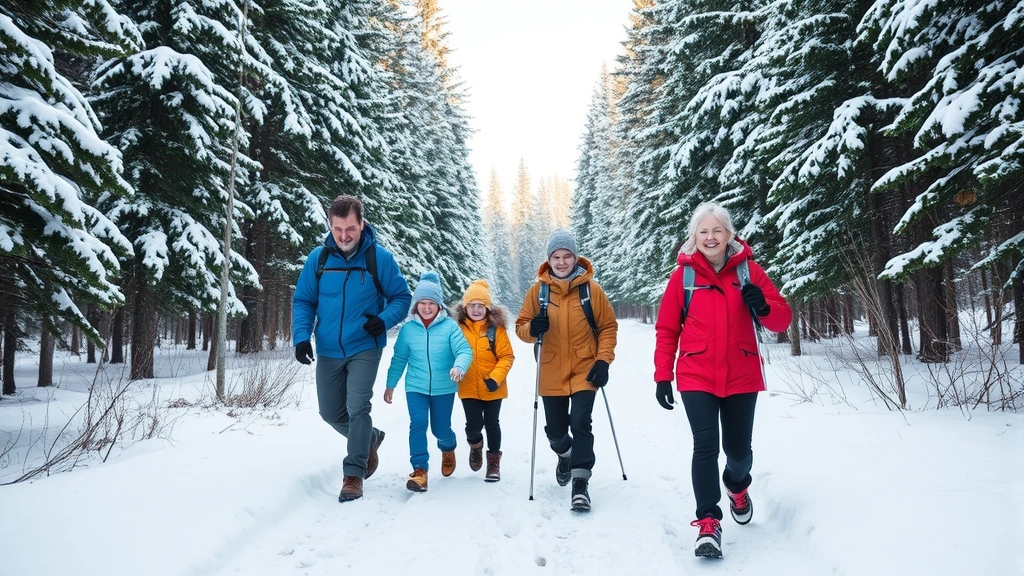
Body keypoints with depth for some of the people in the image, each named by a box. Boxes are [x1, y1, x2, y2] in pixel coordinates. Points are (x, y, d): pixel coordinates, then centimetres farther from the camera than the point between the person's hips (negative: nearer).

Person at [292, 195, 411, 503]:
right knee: (331, 413, 13)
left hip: (364, 348, -4)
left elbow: (401, 297, -1)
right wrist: (301, 336, -11)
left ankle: (354, 473, 2)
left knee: (357, 408, -13)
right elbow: (303, 301, 3)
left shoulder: (379, 257, -10)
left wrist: (384, 319, -20)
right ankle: (370, 439, 40)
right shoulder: (318, 258, -4)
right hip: (328, 351, 4)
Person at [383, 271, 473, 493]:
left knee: (441, 429, 10)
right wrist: (391, 384, 13)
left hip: (444, 388, -1)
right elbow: (399, 359, 8)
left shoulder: (449, 326, -9)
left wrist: (459, 366, -38)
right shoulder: (408, 329, -2)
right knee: (418, 425, -15)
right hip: (415, 387, 1)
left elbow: (464, 350, -17)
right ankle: (419, 470, -9)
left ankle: (448, 449, 45)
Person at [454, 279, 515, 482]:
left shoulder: (496, 328, -9)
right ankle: (475, 445, 31)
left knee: (492, 424, 11)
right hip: (468, 388, 1)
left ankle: (494, 460, 30)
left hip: (492, 388, 0)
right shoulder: (459, 328, -4)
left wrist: (495, 377, -18)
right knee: (473, 425, -4)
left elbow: (507, 356, -8)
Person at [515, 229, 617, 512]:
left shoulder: (591, 288, -6)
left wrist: (603, 360, -10)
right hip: (552, 374, 2)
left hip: (585, 370, -2)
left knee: (581, 424, -14)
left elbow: (608, 326, 1)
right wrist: (531, 329, -21)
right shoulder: (538, 289, -3)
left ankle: (580, 482, -2)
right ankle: (565, 455, 45)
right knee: (555, 431, 12)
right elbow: (521, 325, 2)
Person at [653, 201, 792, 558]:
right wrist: (662, 376, 0)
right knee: (705, 446, -13)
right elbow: (667, 330, 2)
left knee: (739, 448, 11)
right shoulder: (684, 275, -2)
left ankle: (737, 486, 45)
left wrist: (764, 307, -22)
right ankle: (708, 523, -3)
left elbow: (782, 320, -1)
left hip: (741, 377, 2)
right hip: (696, 378, -1)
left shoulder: (749, 270, 0)